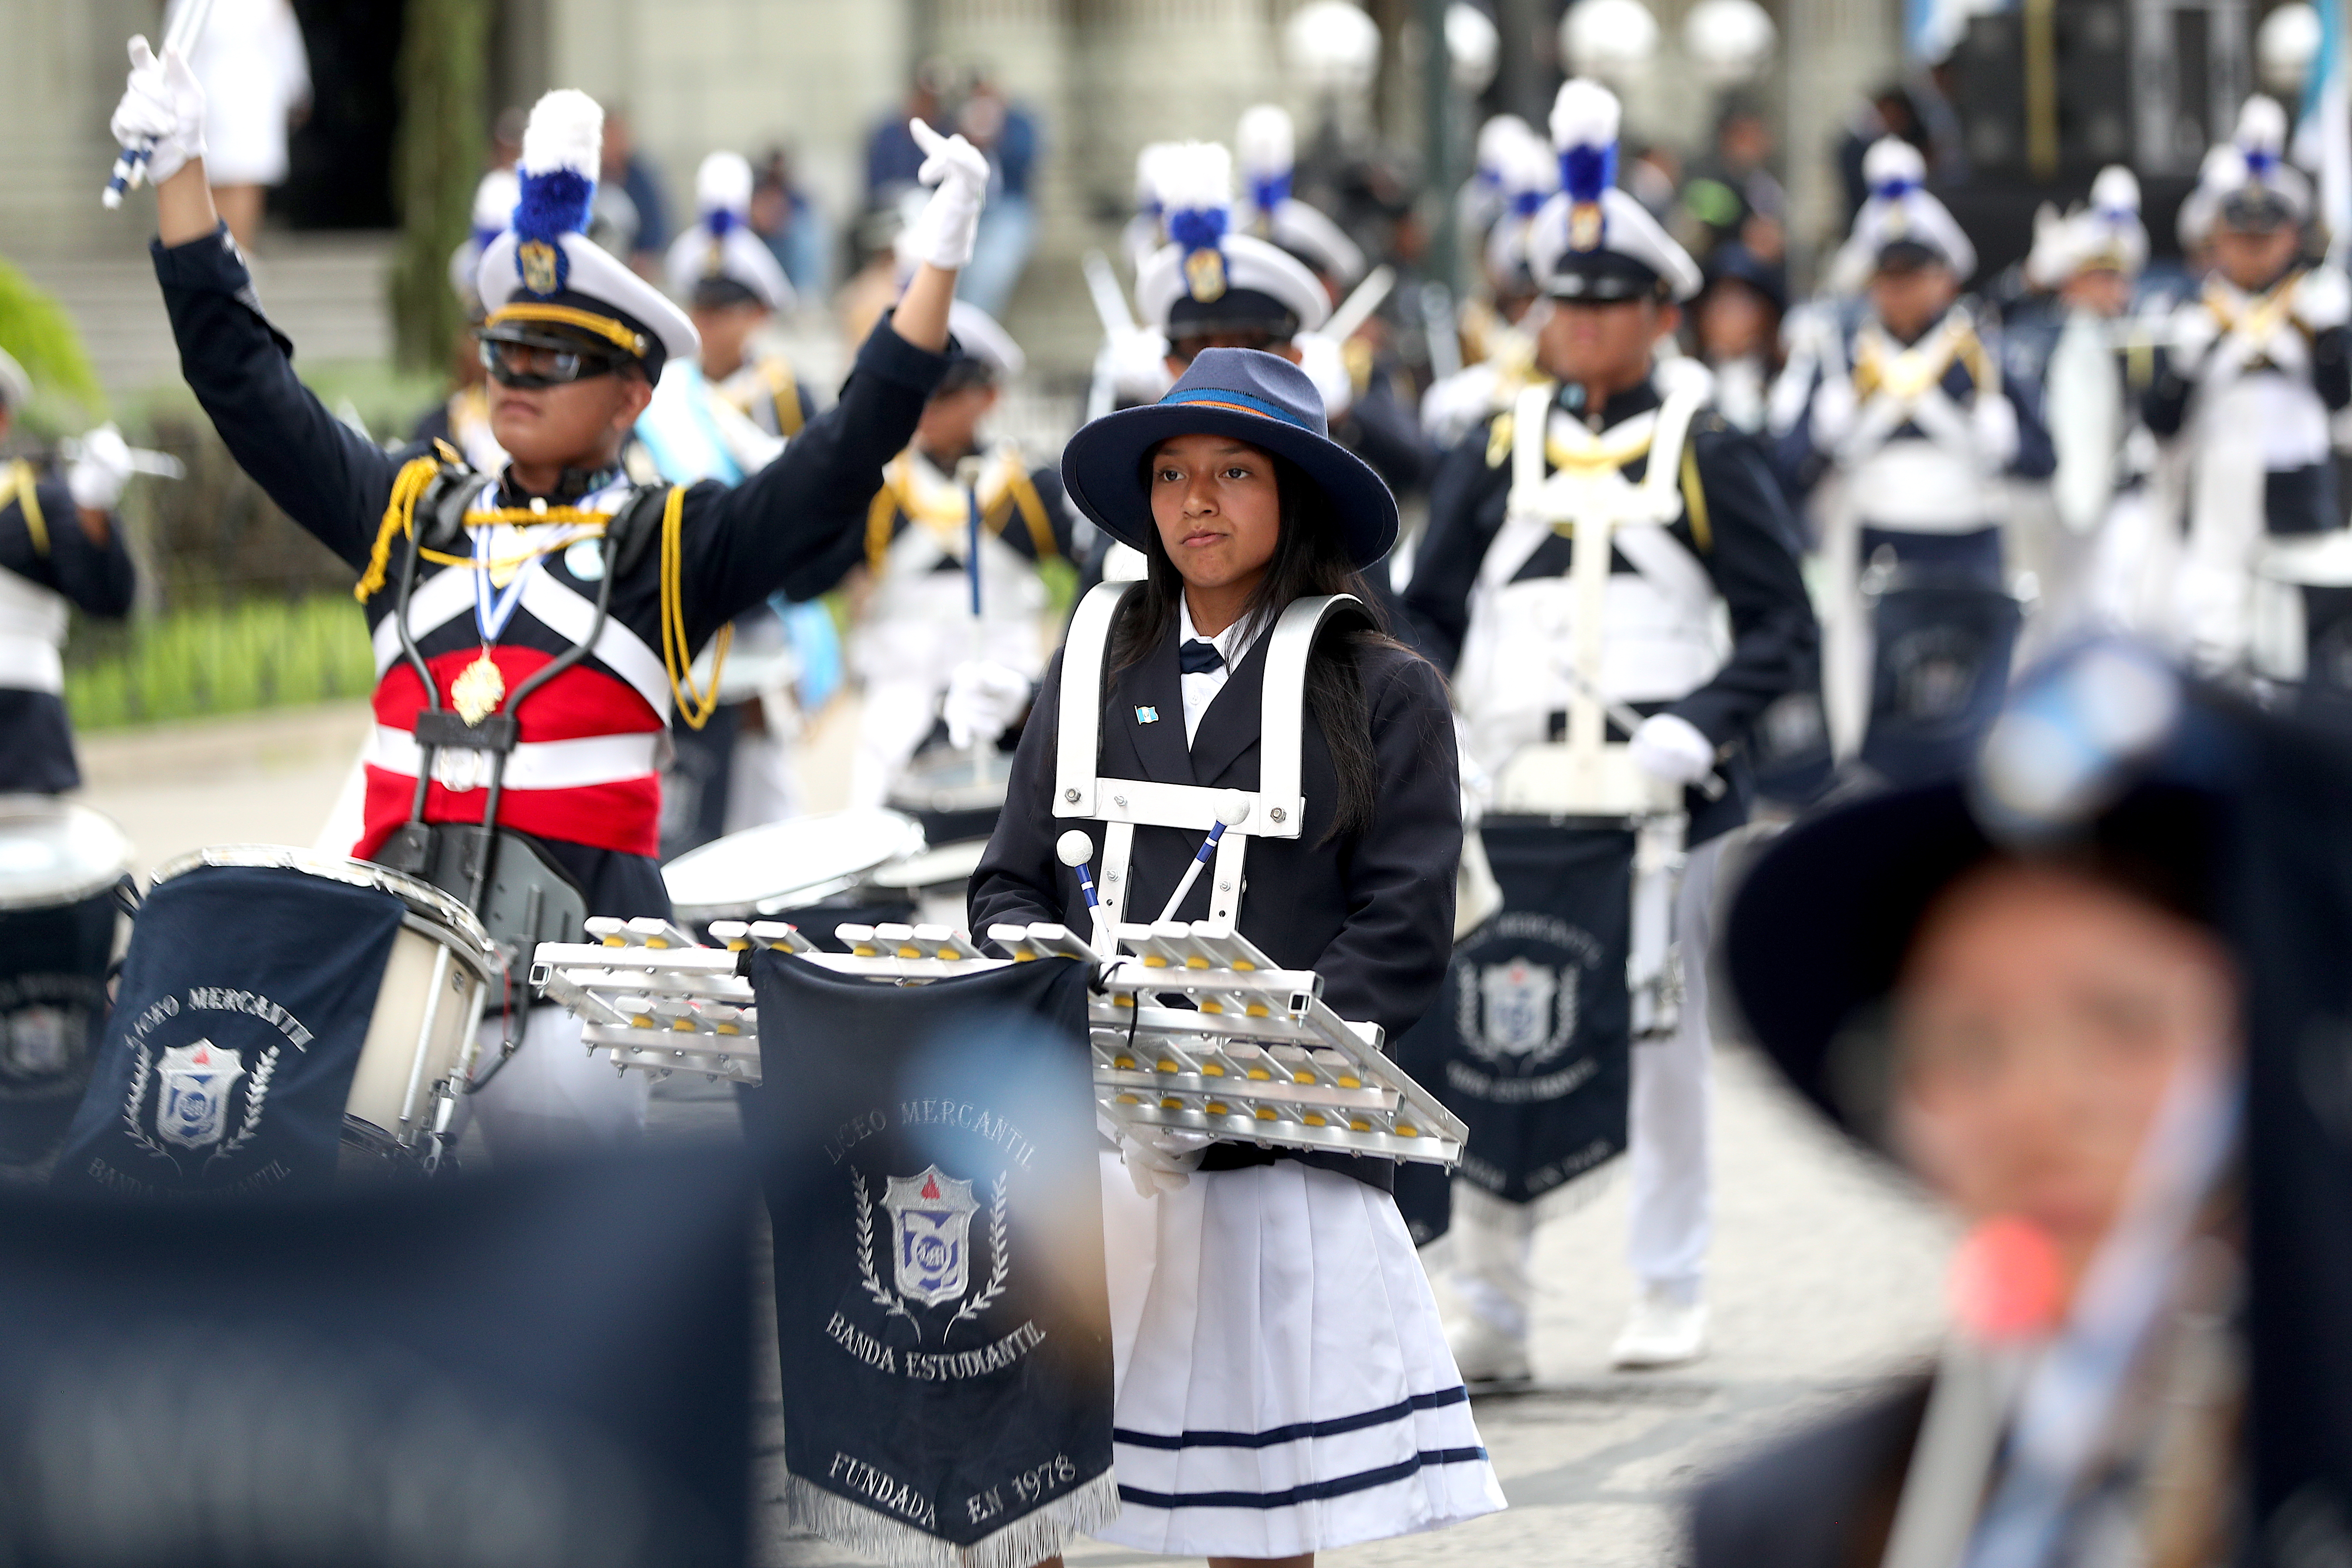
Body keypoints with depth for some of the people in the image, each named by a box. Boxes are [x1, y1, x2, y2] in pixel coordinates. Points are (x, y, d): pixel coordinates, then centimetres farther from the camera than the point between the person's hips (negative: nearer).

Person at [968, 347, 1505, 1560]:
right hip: (1081, 1136, 3)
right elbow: (1011, 885, 15)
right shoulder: (1095, 674, 15)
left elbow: (1403, 937, -2)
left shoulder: (1380, 696, 4)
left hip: (1279, 1149, -2)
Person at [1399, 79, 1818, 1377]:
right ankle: (1489, 1308, 0)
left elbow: (1781, 627, 0)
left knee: (1660, 1034, 6)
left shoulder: (1705, 455, 2)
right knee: (1482, 1039, -4)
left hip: (1658, 789, -2)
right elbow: (1429, 612, 13)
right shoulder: (1496, 454, 10)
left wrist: (1699, 726, -16)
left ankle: (1668, 1299, 17)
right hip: (1508, 787, 2)